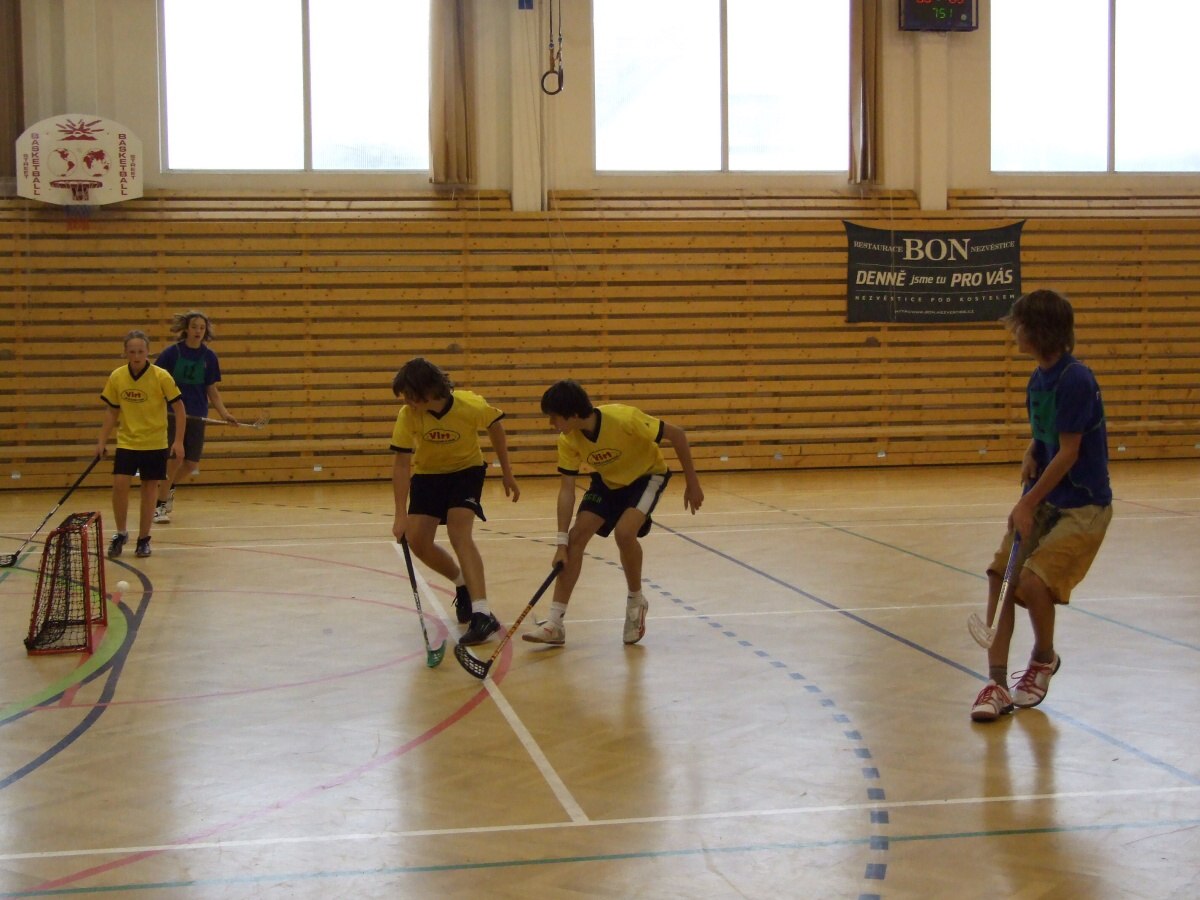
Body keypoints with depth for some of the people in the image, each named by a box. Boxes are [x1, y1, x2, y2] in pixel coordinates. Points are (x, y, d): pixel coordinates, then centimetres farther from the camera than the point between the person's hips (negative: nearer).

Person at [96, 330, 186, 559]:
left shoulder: (161, 377, -12)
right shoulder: (116, 377, -4)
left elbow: (179, 409, -6)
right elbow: (111, 411, 7)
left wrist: (178, 441, -12)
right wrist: (102, 441, 4)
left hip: (155, 443, -2)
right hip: (126, 442, 2)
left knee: (149, 489, 4)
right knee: (119, 484, -11)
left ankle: (143, 539, 17)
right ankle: (120, 534, 8)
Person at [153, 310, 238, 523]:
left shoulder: (209, 357, 4)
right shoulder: (171, 353, -5)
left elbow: (212, 390, 9)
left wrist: (224, 414, -2)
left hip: (197, 417, 4)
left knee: (192, 463, 3)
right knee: (176, 458, -14)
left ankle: (168, 488, 34)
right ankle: (160, 505, 3)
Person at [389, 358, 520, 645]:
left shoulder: (471, 406, -28)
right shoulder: (407, 416, -25)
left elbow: (496, 427, -6)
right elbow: (401, 464, -22)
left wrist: (507, 473, 0)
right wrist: (401, 515, -27)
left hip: (466, 471, -3)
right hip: (427, 474, 3)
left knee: (459, 533, -23)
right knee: (417, 540, -6)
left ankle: (482, 614, -27)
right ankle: (463, 584, 23)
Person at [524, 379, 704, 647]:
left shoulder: (623, 419, -35)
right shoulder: (568, 441, -20)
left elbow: (676, 434, -24)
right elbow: (566, 490, -15)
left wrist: (692, 483, -20)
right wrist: (562, 543, -20)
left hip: (647, 475, -5)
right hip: (607, 481, 5)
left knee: (624, 532, -28)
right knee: (576, 537, -9)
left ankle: (636, 601, 0)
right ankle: (555, 623, -4)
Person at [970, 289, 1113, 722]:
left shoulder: (1075, 380, -19)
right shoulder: (1039, 379, 7)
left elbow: (1068, 452, -17)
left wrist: (1029, 504, -16)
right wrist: (1031, 455, -2)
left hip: (1082, 506, -8)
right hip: (1042, 498, 8)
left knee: (1033, 580, -20)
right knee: (1000, 574, -7)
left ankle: (1044, 658, 11)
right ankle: (997, 684, -4)